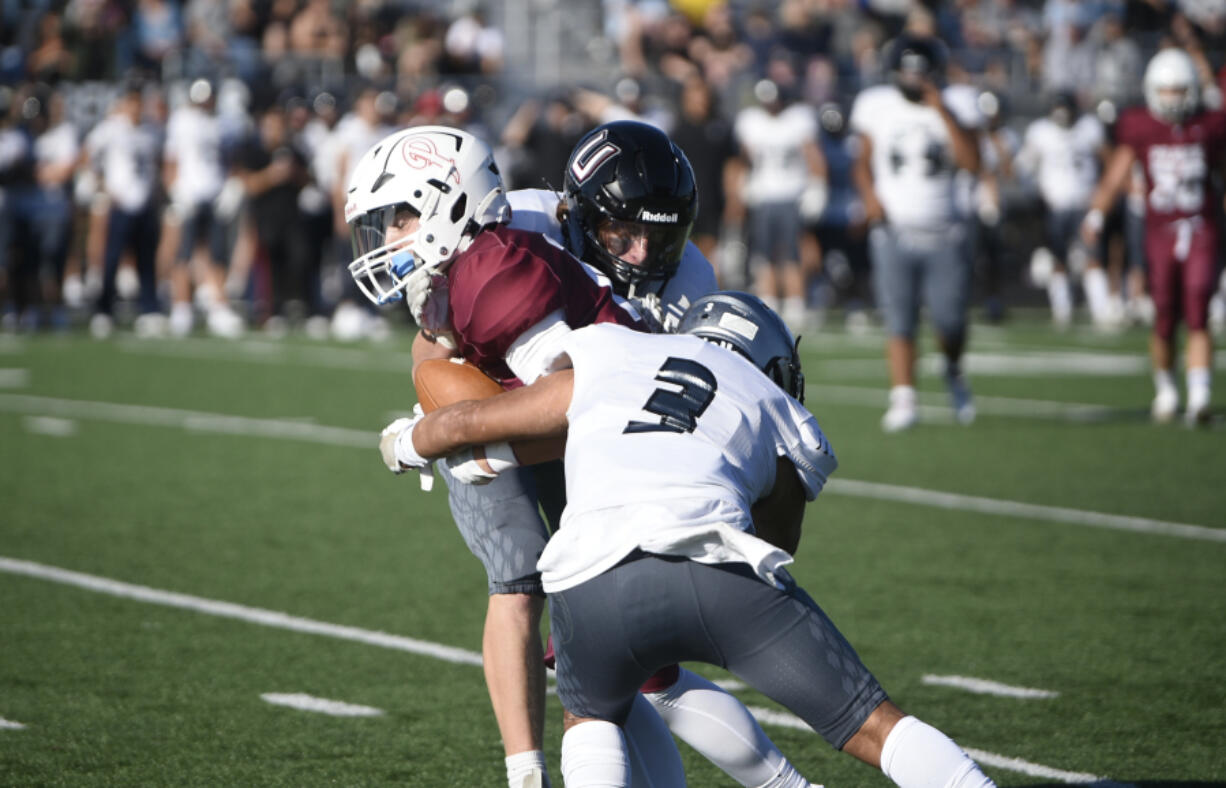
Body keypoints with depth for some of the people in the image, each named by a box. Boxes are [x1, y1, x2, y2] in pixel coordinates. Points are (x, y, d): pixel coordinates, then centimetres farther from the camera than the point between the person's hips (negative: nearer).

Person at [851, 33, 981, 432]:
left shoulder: (950, 109, -1)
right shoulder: (876, 107, 3)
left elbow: (971, 162, -16)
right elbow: (864, 162, 15)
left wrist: (942, 111, -19)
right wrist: (869, 194, -5)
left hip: (944, 235, 0)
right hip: (895, 232, 0)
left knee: (950, 319, 1)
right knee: (899, 321, -8)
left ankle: (954, 373, 31)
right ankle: (903, 399, -6)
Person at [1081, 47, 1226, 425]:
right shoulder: (1139, 126, 2)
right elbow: (1116, 175, 3)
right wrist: (1095, 214, -9)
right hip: (1161, 233, 1)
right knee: (1164, 320, 3)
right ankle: (1165, 390, 26)